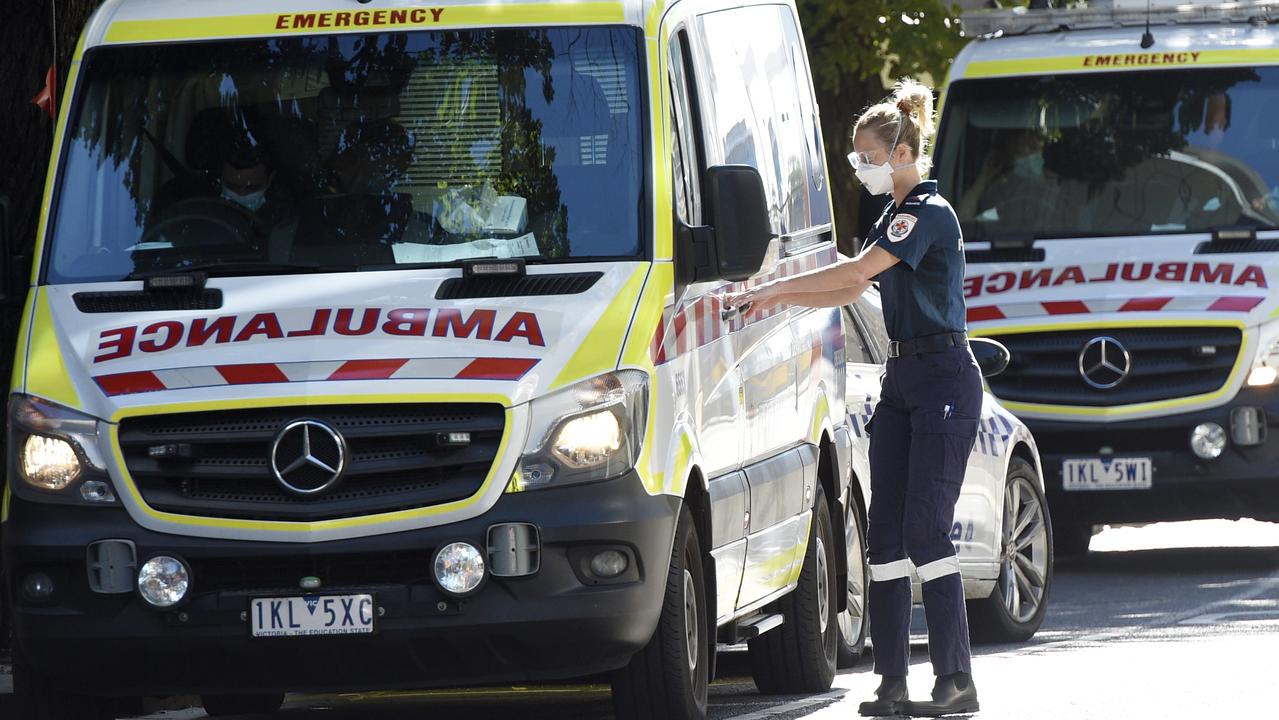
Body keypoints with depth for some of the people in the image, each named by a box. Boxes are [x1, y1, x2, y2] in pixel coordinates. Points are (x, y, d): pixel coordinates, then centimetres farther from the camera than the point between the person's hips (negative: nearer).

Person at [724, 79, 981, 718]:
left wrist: (777, 286, -15)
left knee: (925, 529, -13)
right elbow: (852, 290, 23)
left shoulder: (928, 214, -14)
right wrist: (777, 299, 12)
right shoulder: (896, 216, 17)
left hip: (944, 380, -10)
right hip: (902, 378, 10)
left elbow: (856, 271, -21)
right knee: (886, 531, 3)